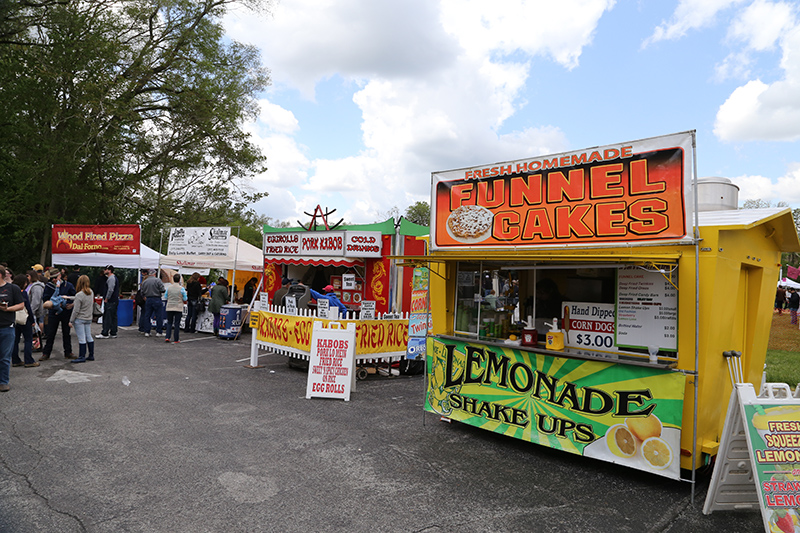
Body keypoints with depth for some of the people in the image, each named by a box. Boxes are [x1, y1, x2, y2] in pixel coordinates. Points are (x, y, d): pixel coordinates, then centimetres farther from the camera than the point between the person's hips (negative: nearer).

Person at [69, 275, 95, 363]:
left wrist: (71, 321, -7)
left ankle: (82, 357, 3)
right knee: (89, 337, 12)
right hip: (88, 319, 7)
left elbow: (76, 310, -14)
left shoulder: (79, 295, -17)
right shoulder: (91, 293, 3)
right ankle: (91, 355, 18)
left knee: (81, 339, -2)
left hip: (79, 319, -7)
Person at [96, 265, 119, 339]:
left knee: (107, 317, -7)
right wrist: (106, 298, 20)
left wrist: (106, 299, -14)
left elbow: (110, 290, -22)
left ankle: (105, 334, -4)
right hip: (115, 301, 10)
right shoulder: (114, 278, 19)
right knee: (113, 317, 11)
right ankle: (113, 333, 15)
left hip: (110, 302, -10)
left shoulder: (111, 278, -14)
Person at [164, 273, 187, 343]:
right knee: (177, 324, 4)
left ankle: (167, 337, 3)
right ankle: (176, 339, 7)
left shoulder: (169, 287, -2)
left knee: (169, 323, 13)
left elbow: (166, 297, 7)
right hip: (178, 308, -2)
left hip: (169, 308, 2)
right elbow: (185, 299, -3)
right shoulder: (181, 289, -9)